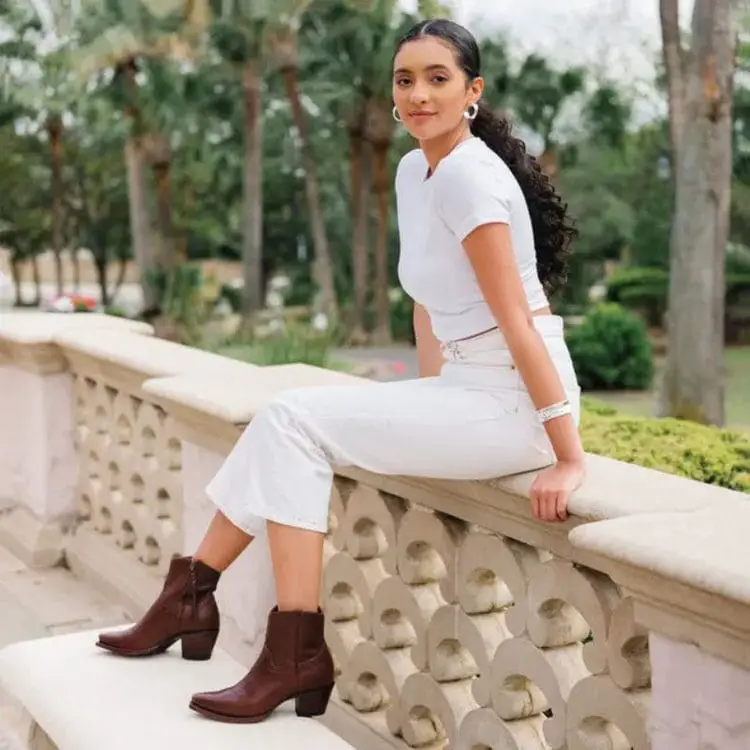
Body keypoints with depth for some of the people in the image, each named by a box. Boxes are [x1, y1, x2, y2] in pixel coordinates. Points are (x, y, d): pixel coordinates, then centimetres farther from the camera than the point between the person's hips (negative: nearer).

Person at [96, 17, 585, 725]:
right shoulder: (412, 170, 10)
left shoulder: (469, 175, -18)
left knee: (297, 420, -13)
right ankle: (190, 599, 11)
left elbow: (516, 319, -22)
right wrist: (427, 403, 18)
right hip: (467, 388, 8)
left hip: (515, 401, -8)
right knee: (285, 419, 1)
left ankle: (297, 655, -7)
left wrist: (568, 460, -22)